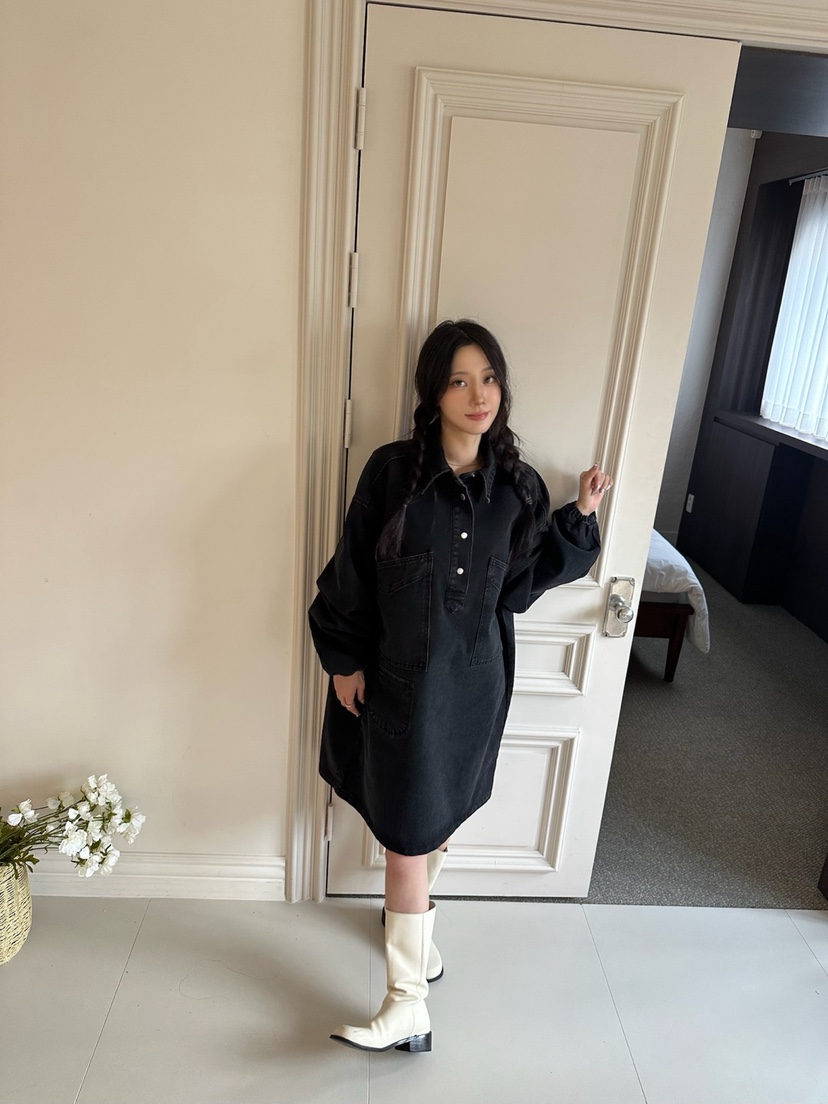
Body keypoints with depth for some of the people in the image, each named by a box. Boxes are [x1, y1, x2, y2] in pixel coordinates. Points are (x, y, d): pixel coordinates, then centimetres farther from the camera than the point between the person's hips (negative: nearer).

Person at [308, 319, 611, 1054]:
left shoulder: (517, 486, -4)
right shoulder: (393, 472, -12)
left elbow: (519, 585, 1)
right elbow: (351, 572, -5)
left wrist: (579, 519, -5)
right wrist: (345, 661, -3)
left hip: (474, 681, 2)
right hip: (397, 679, -2)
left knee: (433, 820, 19)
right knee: (409, 832, 7)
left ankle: (411, 932, 44)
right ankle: (409, 1008, 29)